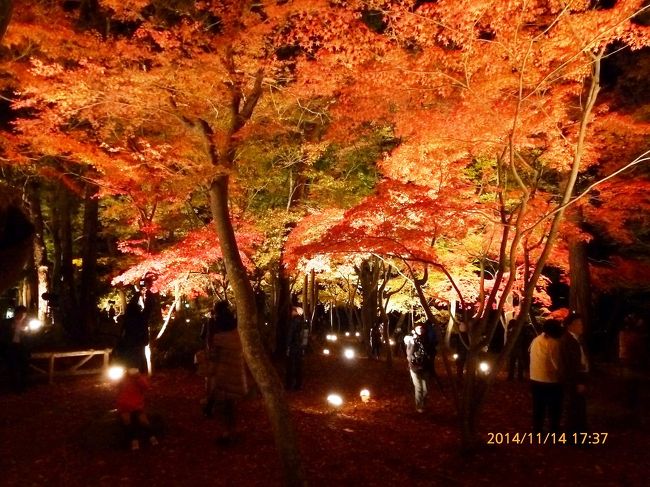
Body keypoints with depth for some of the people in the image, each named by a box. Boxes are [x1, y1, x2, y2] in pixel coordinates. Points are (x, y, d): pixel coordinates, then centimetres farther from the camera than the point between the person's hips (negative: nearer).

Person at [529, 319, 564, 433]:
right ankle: (554, 432, 16)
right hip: (550, 381, -7)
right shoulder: (553, 342, -17)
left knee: (538, 409, 17)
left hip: (535, 379, 7)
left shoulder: (536, 340, 5)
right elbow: (557, 364, -17)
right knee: (554, 409, 8)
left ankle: (537, 431, 24)